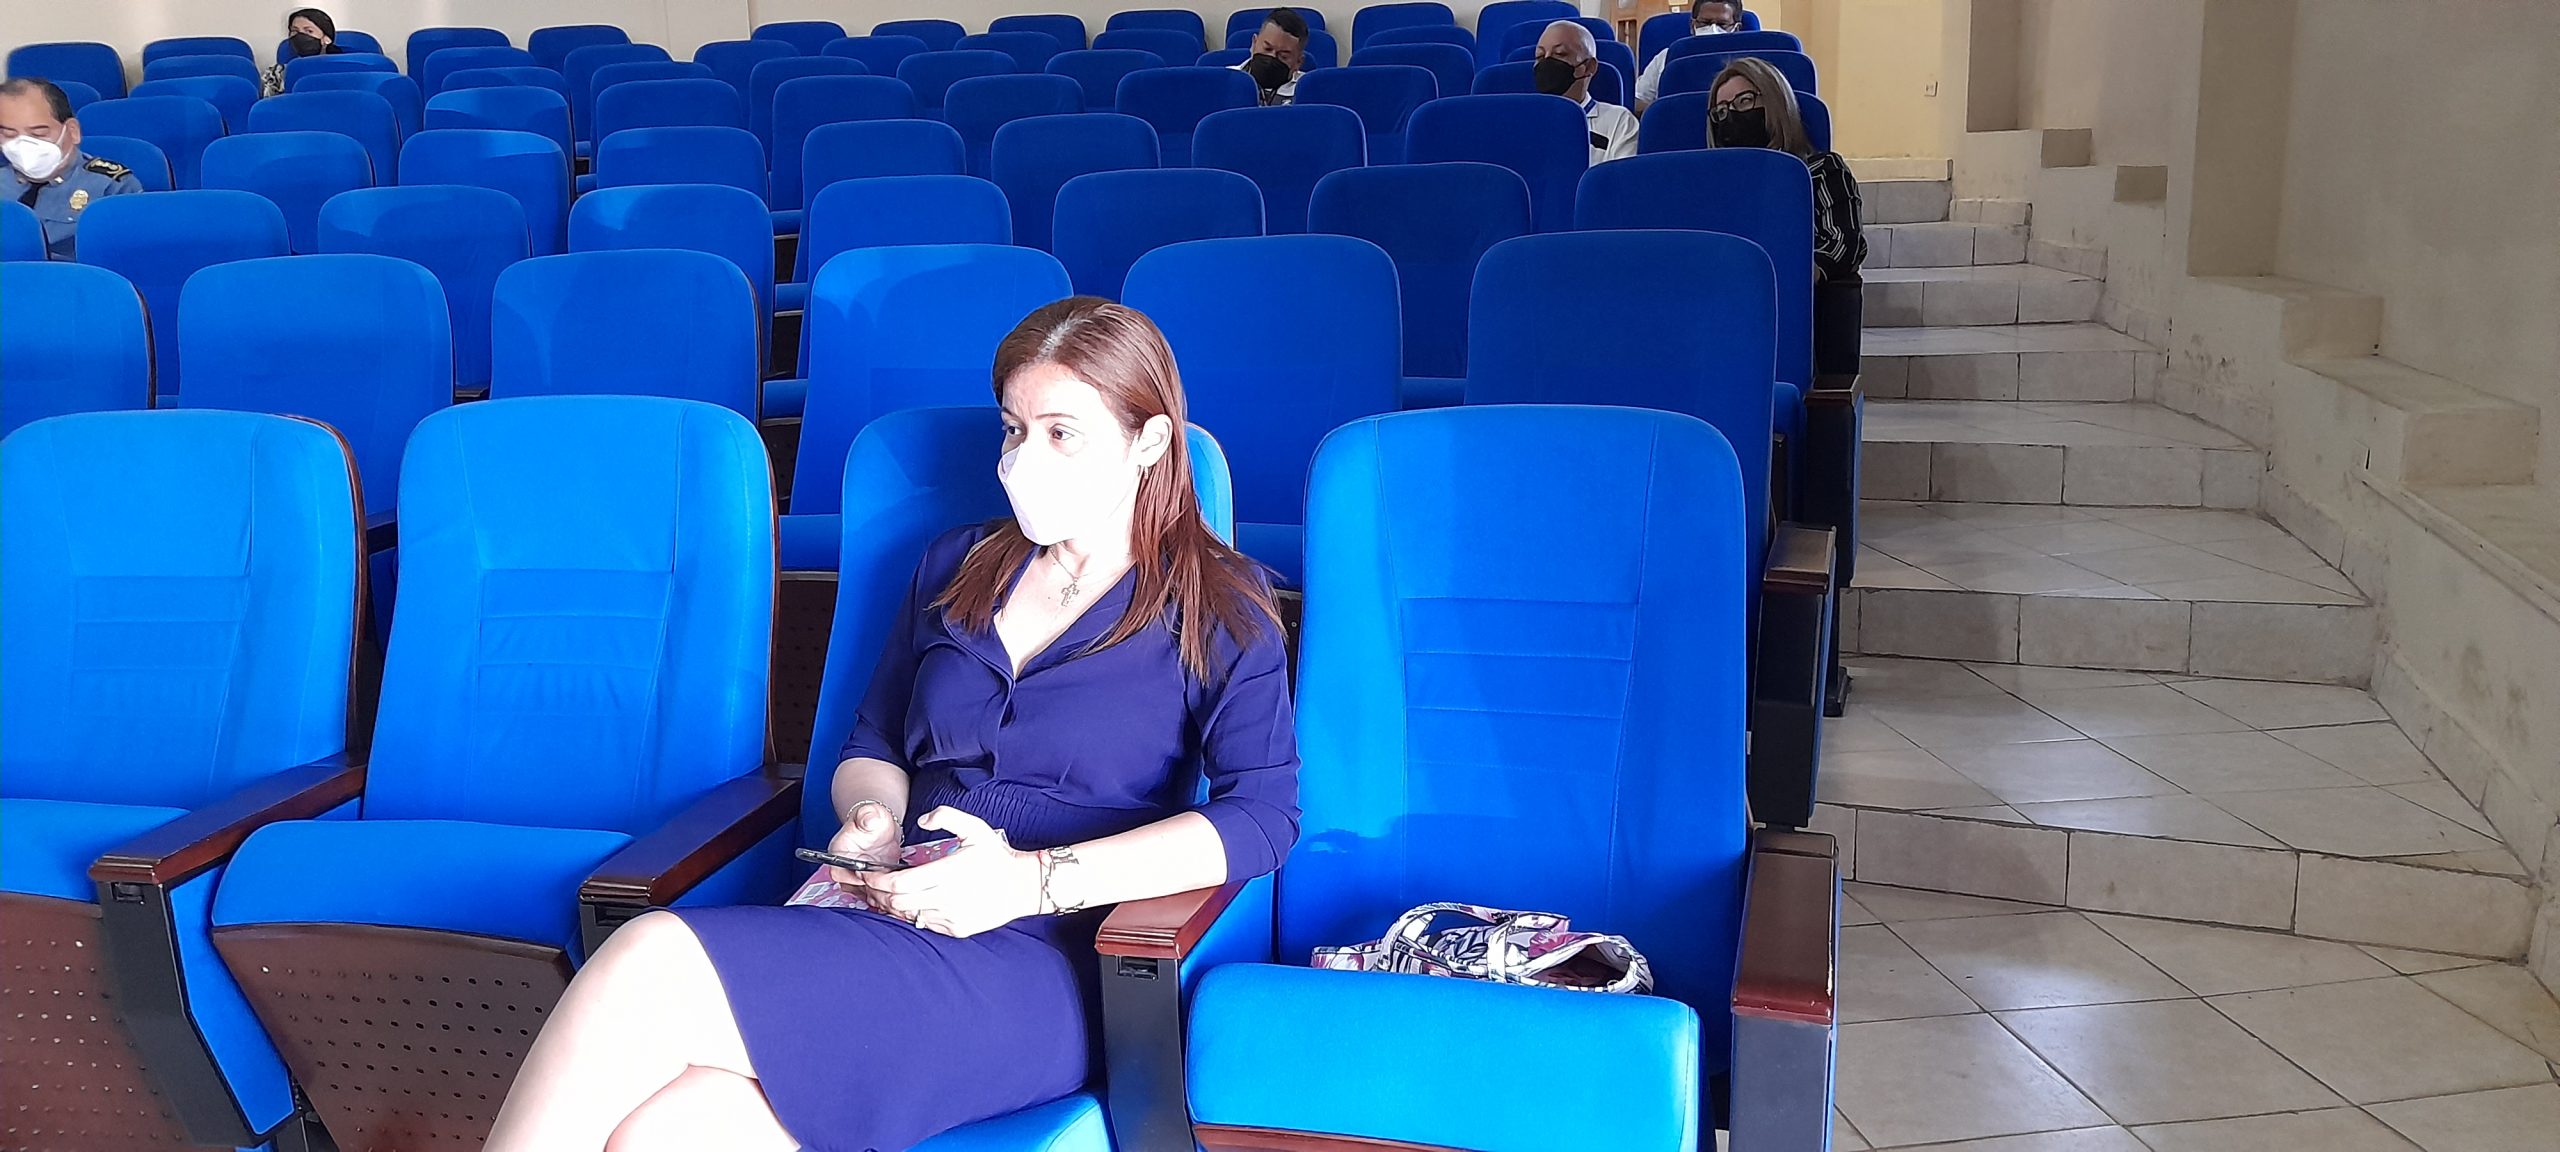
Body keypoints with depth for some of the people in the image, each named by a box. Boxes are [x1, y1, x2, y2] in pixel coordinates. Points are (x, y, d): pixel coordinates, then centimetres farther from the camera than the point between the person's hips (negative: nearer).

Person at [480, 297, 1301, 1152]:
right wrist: (873, 823, 0)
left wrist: (1035, 880, -17)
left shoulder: (1218, 607, 5)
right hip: (891, 923, 5)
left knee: (651, 968, -27)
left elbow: (1264, 816, -8)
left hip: (1052, 965, -4)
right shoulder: (955, 567, 21)